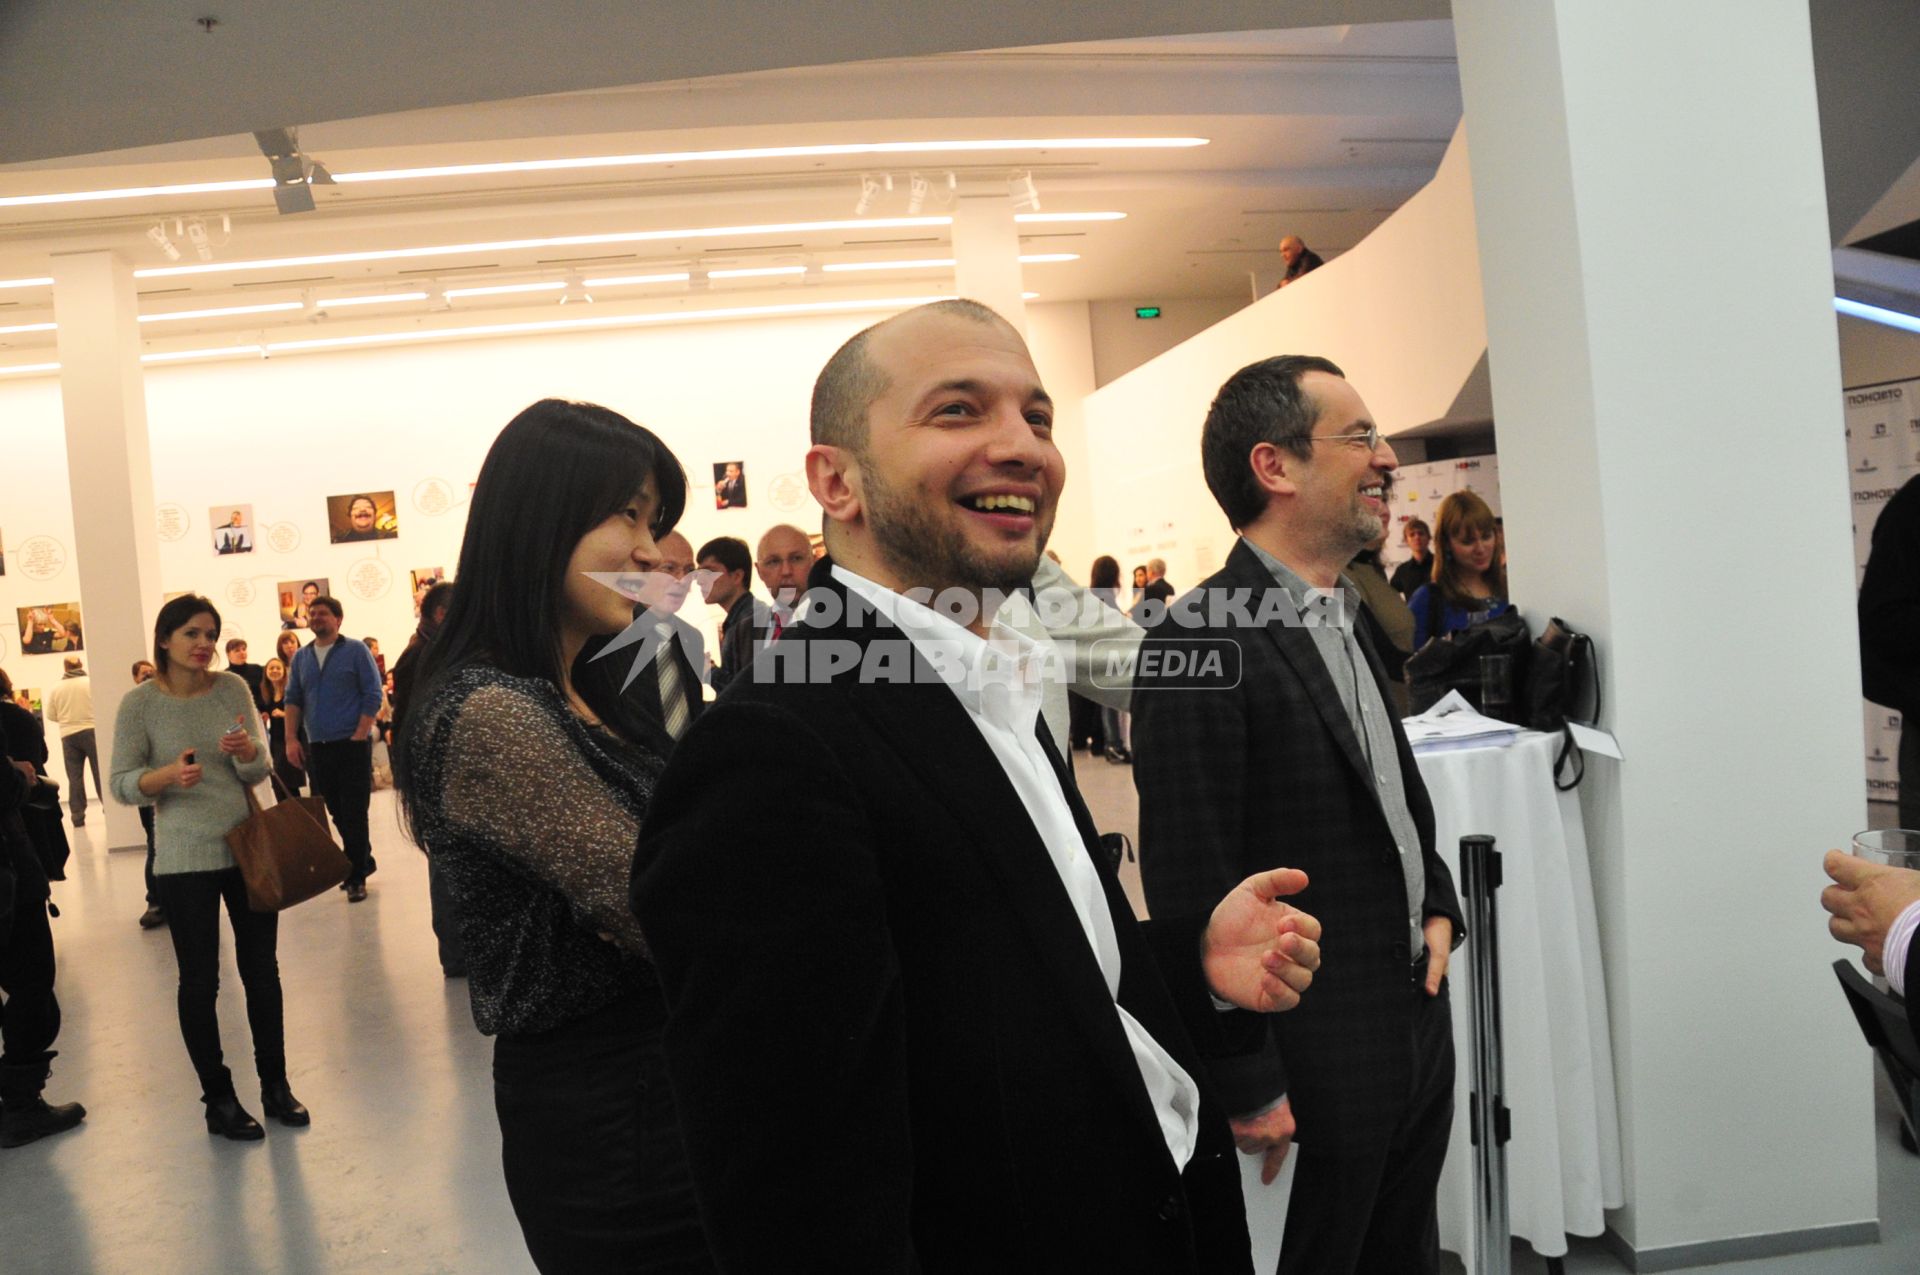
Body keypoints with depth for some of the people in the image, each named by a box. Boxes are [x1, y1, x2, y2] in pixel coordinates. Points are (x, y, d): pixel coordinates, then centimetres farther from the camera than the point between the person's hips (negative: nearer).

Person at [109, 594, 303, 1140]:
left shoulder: (232, 687, -1)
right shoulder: (140, 703, -7)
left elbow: (259, 771, -1)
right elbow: (121, 784, -7)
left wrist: (246, 750, -24)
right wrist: (168, 775, -27)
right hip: (184, 860, -3)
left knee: (262, 971, 11)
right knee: (200, 981, 6)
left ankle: (275, 1085, 26)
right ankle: (218, 1099, 20)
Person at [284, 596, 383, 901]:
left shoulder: (355, 651, -2)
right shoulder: (301, 658, 11)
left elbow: (372, 696, -6)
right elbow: (293, 699, 10)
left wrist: (358, 737, -12)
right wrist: (292, 739, -3)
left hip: (352, 745, -5)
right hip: (315, 748, 5)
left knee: (354, 813, -3)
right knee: (337, 813, 11)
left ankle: (356, 877, 7)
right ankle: (363, 861, 27)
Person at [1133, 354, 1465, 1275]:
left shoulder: (1347, 620, 9)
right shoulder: (1199, 644, -21)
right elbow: (1191, 888, -21)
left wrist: (1438, 906, 5)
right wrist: (1248, 1090, -17)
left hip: (1416, 1021, 9)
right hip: (1319, 1063, -8)